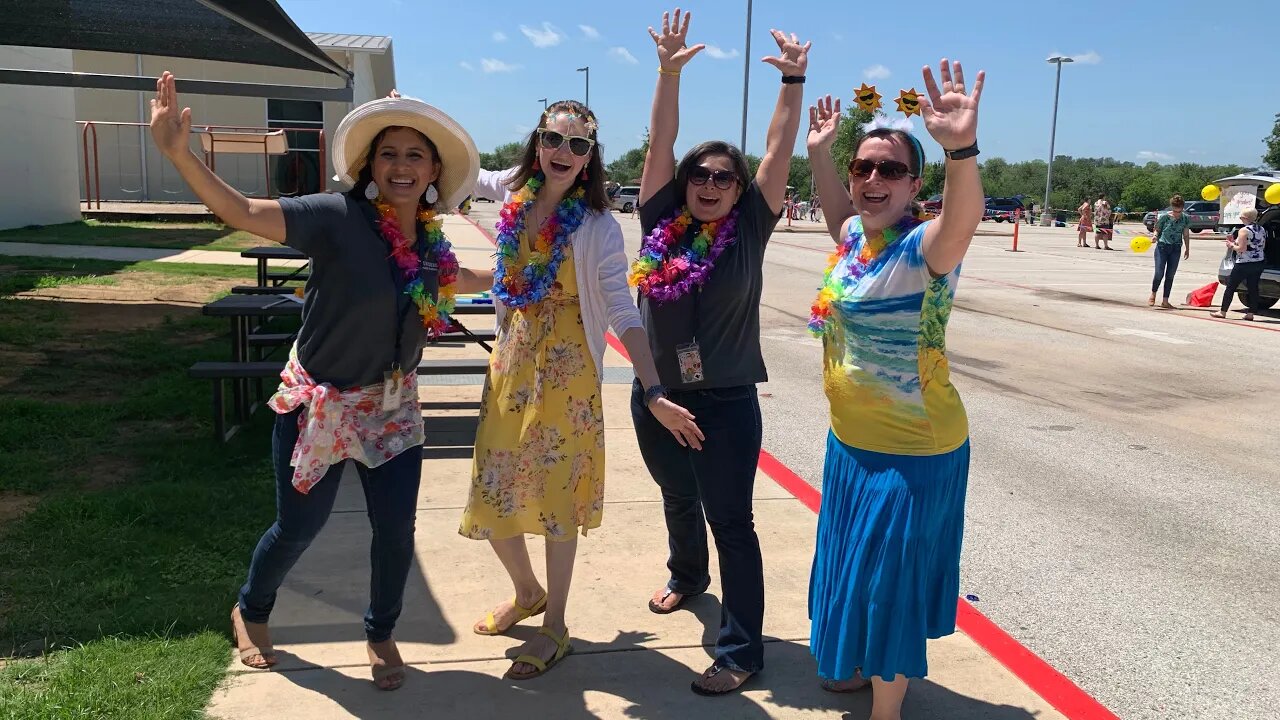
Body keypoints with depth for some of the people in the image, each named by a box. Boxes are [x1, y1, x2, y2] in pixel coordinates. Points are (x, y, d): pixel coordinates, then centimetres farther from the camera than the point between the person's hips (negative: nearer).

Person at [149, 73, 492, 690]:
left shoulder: (428, 239, -2)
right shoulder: (337, 217, -20)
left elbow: (451, 281, 21)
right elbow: (242, 213, -30)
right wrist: (179, 153, -45)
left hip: (391, 406, 4)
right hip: (318, 402, -4)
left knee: (395, 528, 5)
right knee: (299, 525, 11)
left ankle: (381, 633, 33)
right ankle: (250, 611, 44)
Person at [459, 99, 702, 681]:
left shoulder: (598, 228, -13)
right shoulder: (513, 194, 0)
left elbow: (622, 313, -17)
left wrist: (654, 393, -25)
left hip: (565, 373, -5)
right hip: (510, 366, 5)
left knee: (558, 495, 6)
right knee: (492, 495, 11)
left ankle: (554, 627, 25)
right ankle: (527, 592, 39)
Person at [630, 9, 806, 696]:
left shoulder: (748, 229, -5)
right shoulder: (661, 222, -1)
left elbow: (778, 149, -10)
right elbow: (661, 141, -7)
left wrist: (793, 80, -17)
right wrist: (669, 71, -15)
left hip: (726, 401, -3)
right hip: (656, 396, 3)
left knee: (730, 519, 1)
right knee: (678, 498, 24)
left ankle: (741, 651, 10)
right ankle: (687, 575, 52)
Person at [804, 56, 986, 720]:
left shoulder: (922, 245, -22)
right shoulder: (854, 235, 1)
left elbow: (963, 219, -46)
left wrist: (961, 149, -64)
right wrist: (820, 153, 17)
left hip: (911, 453, -8)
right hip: (849, 441, 8)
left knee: (888, 580, 7)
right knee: (852, 565, 25)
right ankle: (864, 664, 50)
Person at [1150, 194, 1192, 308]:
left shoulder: (1185, 218, 1)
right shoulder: (1164, 217, -8)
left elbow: (1186, 234, 11)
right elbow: (1157, 230, 2)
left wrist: (1187, 249, 13)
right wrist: (1155, 236, -20)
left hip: (1176, 249, 3)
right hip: (1162, 246, -3)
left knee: (1170, 275, 2)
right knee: (1159, 273, -6)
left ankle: (1165, 301, 8)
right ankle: (1153, 294, 20)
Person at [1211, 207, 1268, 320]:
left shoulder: (1244, 231, -15)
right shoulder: (1262, 230, 8)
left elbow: (1241, 248, -19)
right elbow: (1262, 246, 16)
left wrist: (1232, 245, -1)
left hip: (1244, 264, -7)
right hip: (1259, 263, 7)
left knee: (1230, 287, 3)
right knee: (1253, 288, 9)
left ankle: (1223, 312, 6)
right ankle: (1250, 313, 8)